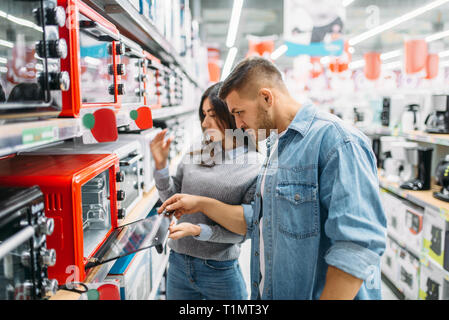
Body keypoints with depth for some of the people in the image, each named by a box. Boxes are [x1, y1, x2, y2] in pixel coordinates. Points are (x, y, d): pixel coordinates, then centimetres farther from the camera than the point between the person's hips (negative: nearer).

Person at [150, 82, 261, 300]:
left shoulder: (257, 168, -11)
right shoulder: (194, 156, 0)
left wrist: (198, 230, -23)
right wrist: (160, 165, -8)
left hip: (220, 271, -3)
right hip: (178, 263, 4)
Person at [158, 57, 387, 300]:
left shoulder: (337, 140, -21)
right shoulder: (277, 147, 11)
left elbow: (358, 248, -27)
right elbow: (255, 223, 15)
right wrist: (201, 204, 8)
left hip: (321, 293, -8)